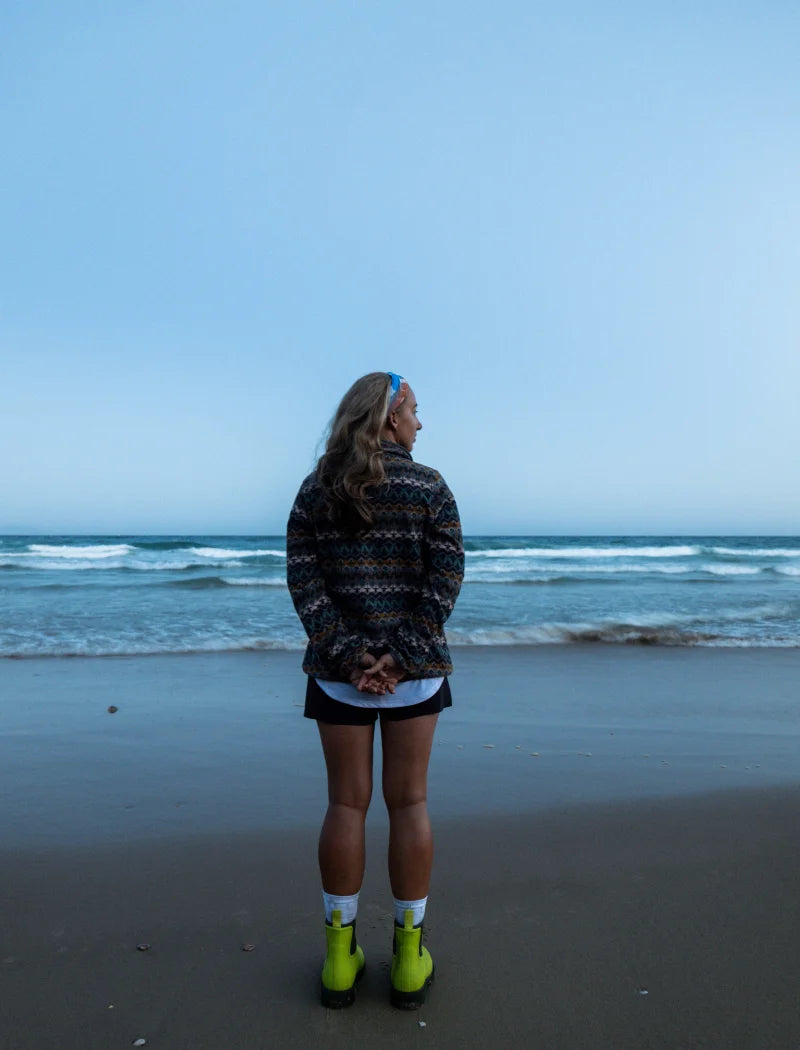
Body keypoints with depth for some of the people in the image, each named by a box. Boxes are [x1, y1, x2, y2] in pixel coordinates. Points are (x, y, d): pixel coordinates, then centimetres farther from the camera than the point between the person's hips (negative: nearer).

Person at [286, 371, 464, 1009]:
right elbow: (446, 578, -11)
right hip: (415, 668, -1)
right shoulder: (429, 487, -2)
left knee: (346, 804, 11)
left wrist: (348, 651, -10)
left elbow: (302, 578, -7)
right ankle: (409, 959, 22)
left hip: (338, 669, 1)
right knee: (409, 802, 10)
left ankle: (340, 957, 22)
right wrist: (401, 654, -13)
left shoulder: (317, 489, 2)